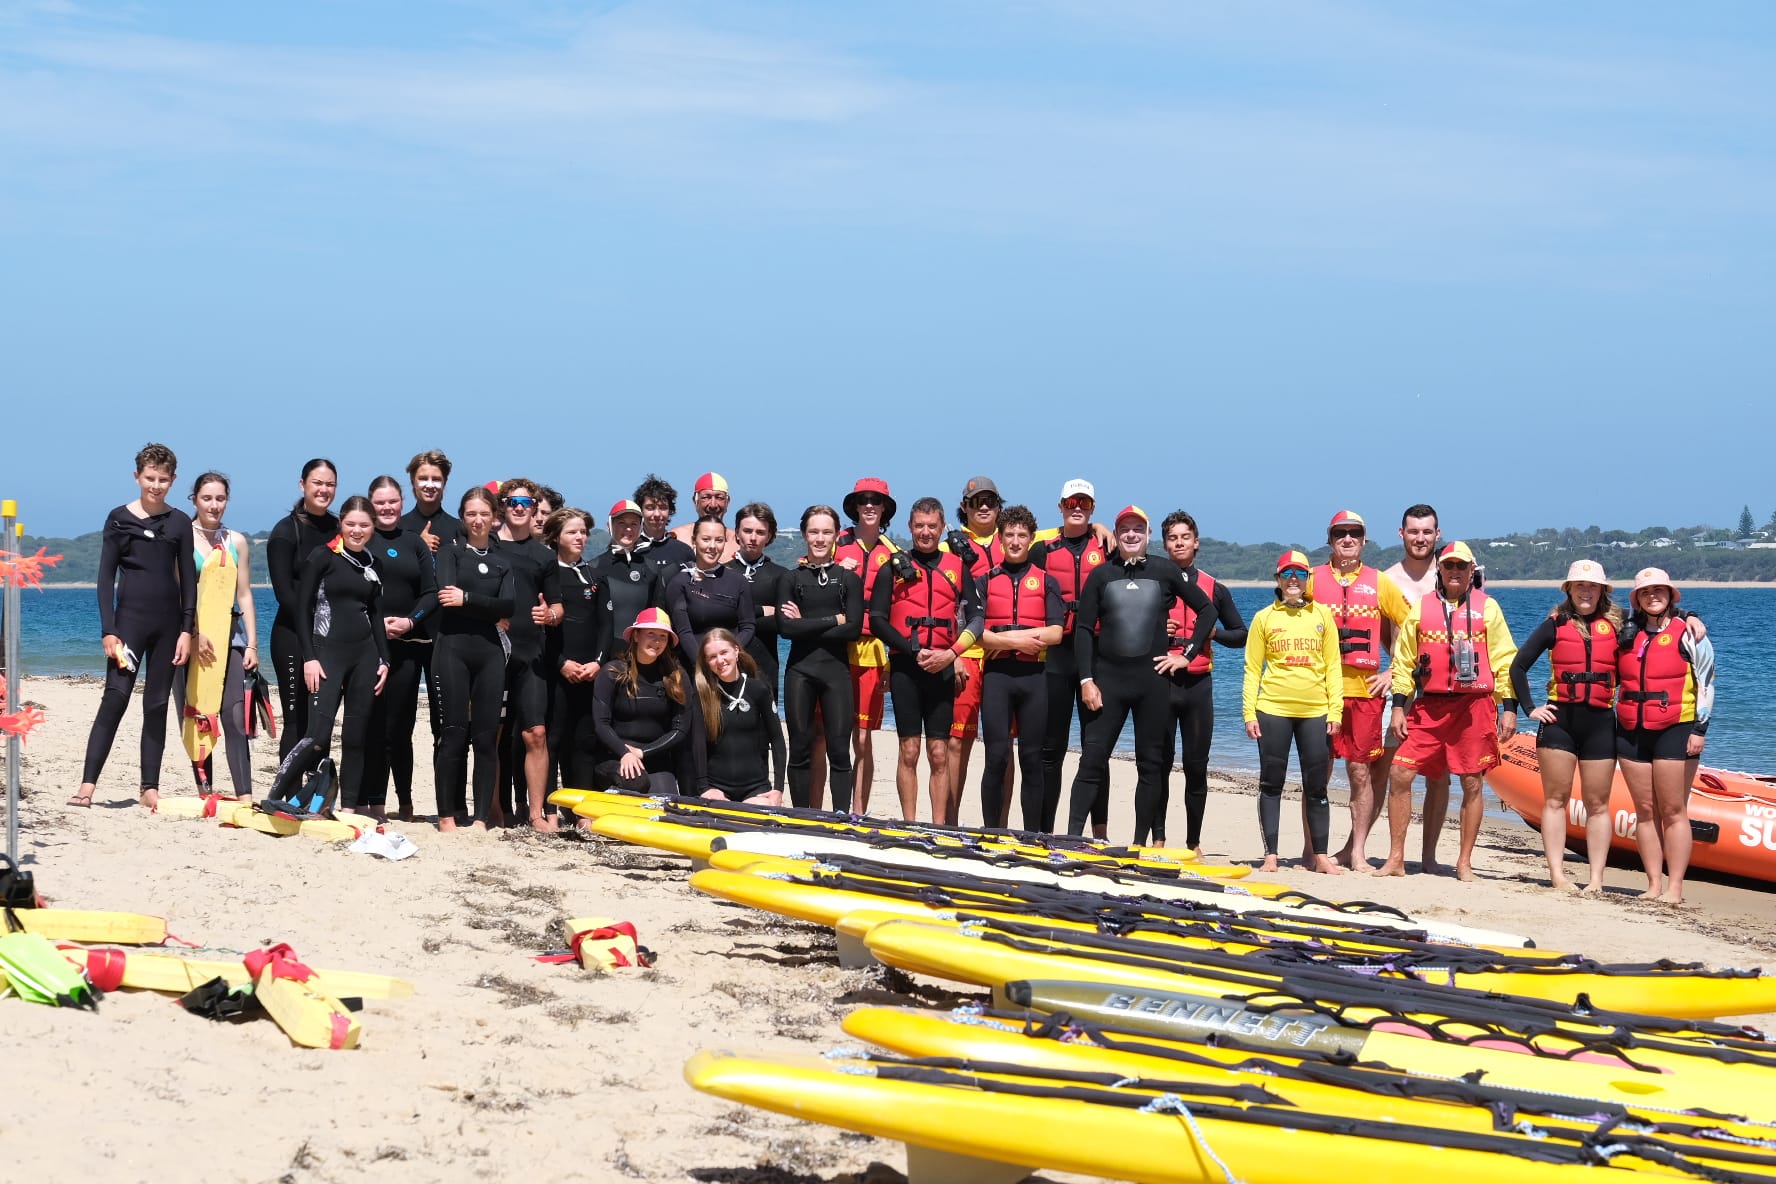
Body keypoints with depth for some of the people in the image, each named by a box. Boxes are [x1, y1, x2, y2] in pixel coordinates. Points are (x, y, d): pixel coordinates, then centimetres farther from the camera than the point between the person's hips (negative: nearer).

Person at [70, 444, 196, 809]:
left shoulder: (180, 522, 7)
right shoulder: (119, 518, 2)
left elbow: (188, 580, 8)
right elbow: (106, 576, 0)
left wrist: (187, 629, 0)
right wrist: (108, 630, -7)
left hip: (168, 622, 3)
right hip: (130, 617, -3)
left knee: (157, 704, 5)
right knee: (116, 695, -15)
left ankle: (149, 787, 8)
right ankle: (87, 784, -18)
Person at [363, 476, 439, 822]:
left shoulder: (415, 543, 13)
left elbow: (431, 592, 8)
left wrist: (410, 621, -8)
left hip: (407, 645, 2)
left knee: (400, 727, 3)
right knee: (371, 725, -5)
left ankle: (405, 802, 13)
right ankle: (373, 803, -1)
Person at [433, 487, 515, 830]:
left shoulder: (502, 561, 15)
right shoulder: (450, 552, 7)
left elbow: (507, 606, -1)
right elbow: (446, 594, -11)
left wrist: (467, 598, -8)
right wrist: (487, 605, -7)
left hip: (489, 649, 3)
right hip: (453, 647, -3)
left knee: (487, 734, -1)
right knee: (454, 731, -5)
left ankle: (481, 816, 1)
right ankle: (448, 814, -1)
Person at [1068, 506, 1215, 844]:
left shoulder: (1165, 573, 6)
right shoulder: (1100, 575, 6)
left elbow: (1207, 610, 13)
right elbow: (1083, 629, 3)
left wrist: (1187, 654, 5)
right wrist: (1086, 679, -6)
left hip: (1153, 678, 1)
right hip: (1108, 677, -1)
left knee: (1151, 765, 3)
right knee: (1092, 761, -6)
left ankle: (1140, 845, 10)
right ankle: (1072, 838, -8)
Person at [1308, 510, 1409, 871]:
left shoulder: (1379, 583, 9)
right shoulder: (1313, 579, 7)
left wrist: (1394, 671, 5)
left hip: (1365, 691, 0)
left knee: (1361, 771, 1)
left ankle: (1356, 851, 8)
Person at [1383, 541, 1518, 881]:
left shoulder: (1487, 608, 6)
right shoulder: (1421, 608, 10)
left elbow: (1505, 660, 5)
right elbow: (1403, 660, 12)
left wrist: (1509, 708, -1)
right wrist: (1398, 706, 4)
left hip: (1474, 705, -2)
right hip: (1428, 705, 2)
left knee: (1472, 783, 1)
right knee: (1400, 774, -5)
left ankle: (1464, 863, 10)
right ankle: (1395, 859, 4)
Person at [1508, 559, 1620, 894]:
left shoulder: (1616, 625, 6)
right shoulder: (1555, 625, 4)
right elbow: (1518, 666, 7)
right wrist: (1529, 708, 2)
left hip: (1601, 722, 1)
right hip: (1560, 719, -1)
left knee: (1597, 804, 3)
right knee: (1556, 799, -1)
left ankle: (1596, 879, 5)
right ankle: (1557, 875, 0)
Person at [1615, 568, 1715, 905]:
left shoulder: (1688, 634, 0)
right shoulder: (1628, 633, 14)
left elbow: (1706, 684, -2)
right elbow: (1614, 678, 26)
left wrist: (1699, 729, -9)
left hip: (1674, 731, -5)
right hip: (1631, 733, 5)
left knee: (1673, 811, -6)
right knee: (1645, 811, 4)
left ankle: (1674, 888, -6)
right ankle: (1654, 885, 6)